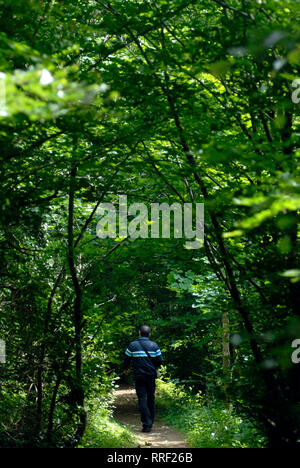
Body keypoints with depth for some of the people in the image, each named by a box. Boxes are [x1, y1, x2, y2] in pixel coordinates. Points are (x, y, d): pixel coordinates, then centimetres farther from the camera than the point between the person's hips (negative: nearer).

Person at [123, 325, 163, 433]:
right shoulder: (154, 345, 0)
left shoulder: (132, 345, -2)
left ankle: (146, 425, -11)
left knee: (142, 399, -2)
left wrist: (126, 368, 25)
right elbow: (160, 361, 2)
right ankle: (150, 423, 21)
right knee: (150, 398, 16)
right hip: (151, 376, 2)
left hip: (139, 376, -1)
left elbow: (126, 359, 4)